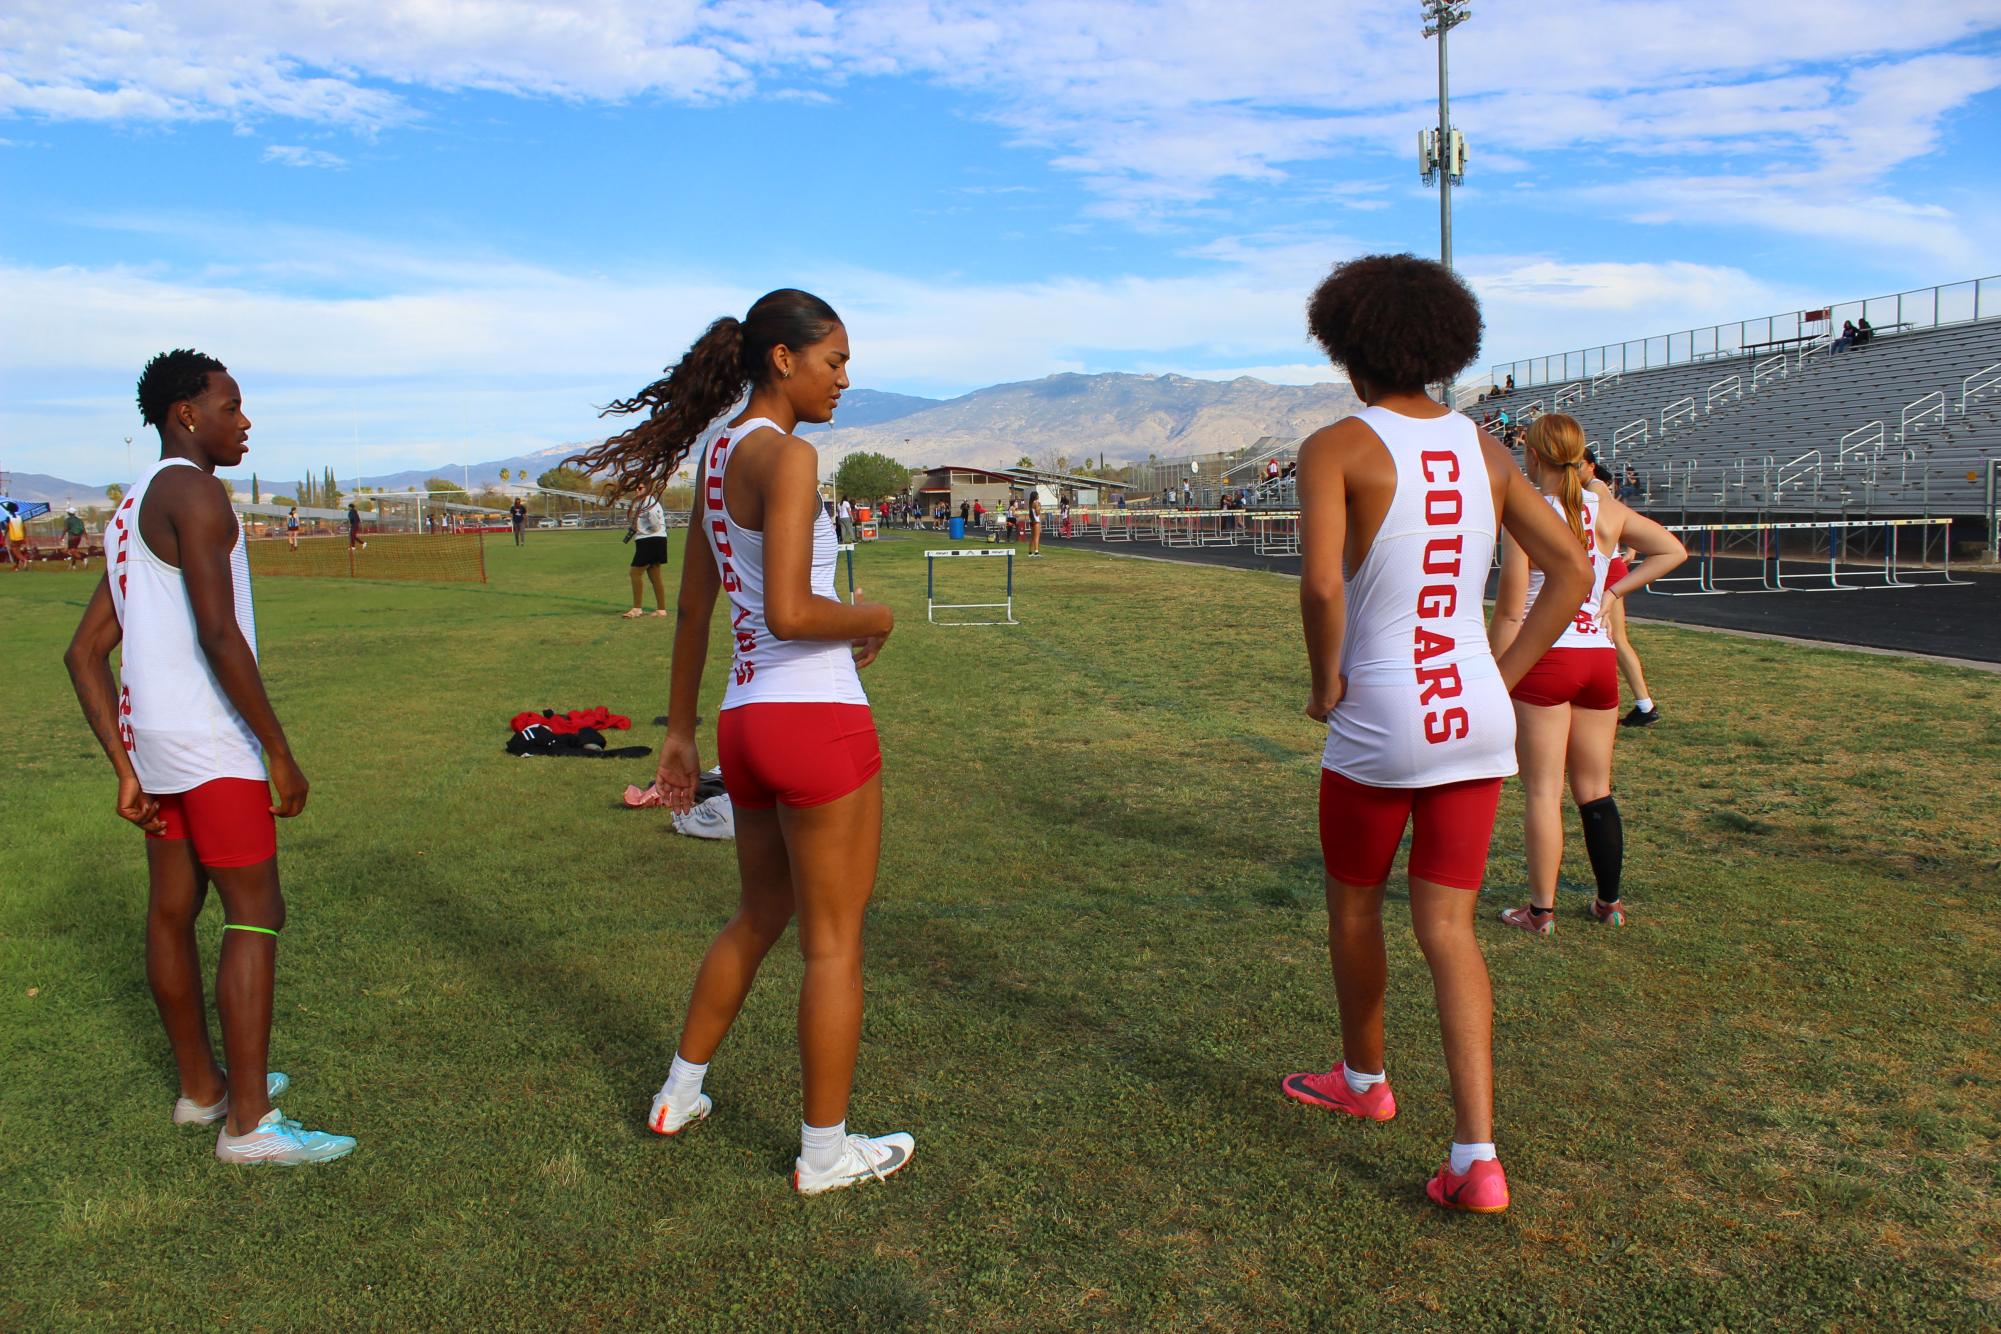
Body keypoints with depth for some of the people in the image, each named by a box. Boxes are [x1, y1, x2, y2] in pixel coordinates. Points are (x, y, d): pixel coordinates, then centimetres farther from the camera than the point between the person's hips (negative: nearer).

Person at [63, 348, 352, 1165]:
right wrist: (280, 753, -17)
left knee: (172, 912, 15)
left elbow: (84, 654, 16)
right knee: (255, 917, -7)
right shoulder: (191, 490, -11)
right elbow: (218, 634, -21)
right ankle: (248, 1122, -5)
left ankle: (202, 1086, 28)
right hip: (209, 743, -10)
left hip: (151, 737, 10)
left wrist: (127, 771, 12)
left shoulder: (132, 514, 19)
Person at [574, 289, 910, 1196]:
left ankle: (679, 1096, 38)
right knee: (835, 941, 5)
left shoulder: (717, 459, 13)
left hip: (746, 718, 9)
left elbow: (693, 615, 17)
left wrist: (679, 730, 23)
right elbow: (789, 613, -24)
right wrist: (873, 620, -6)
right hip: (816, 718, -9)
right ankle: (824, 1152, 19)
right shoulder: (786, 455, -14)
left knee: (760, 918, 26)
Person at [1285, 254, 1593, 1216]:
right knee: (1447, 930, 8)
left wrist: (1325, 682, -10)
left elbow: (1319, 583, -26)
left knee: (1352, 900, 20)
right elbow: (1573, 569, 8)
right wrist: (1503, 678, 10)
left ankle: (1363, 1078, 41)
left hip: (1379, 728, -5)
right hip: (1478, 723, 5)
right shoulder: (1484, 450, 8)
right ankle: (1477, 1159, 0)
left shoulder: (1335, 449, -10)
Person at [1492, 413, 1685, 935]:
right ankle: (1610, 903, 23)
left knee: (1542, 791, 2)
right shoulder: (1607, 510, 5)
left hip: (1543, 659, -5)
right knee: (1595, 791, 15)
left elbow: (1509, 610, -12)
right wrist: (1614, 591, 12)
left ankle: (1541, 910, 8)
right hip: (1599, 657, 5)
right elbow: (1672, 550, 15)